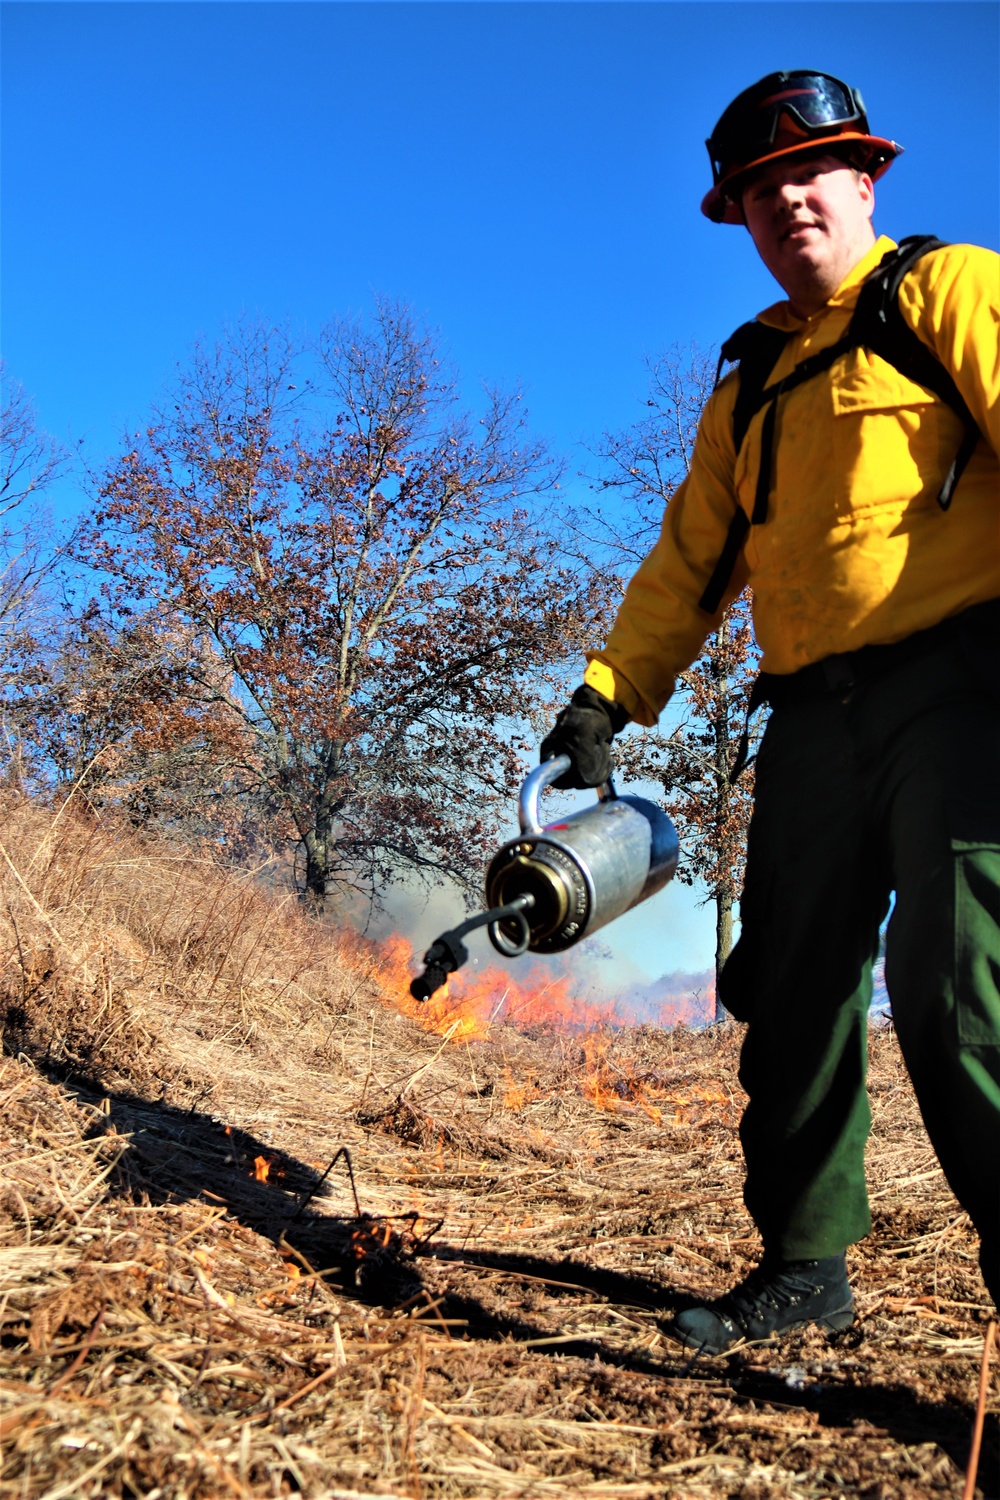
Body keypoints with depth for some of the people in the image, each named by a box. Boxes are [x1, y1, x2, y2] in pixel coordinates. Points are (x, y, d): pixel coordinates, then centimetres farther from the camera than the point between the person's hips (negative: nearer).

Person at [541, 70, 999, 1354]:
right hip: (814, 717, 6)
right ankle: (803, 1266, 20)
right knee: (793, 995, 7)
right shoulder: (750, 382, 24)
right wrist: (609, 693, 11)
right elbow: (691, 559, 23)